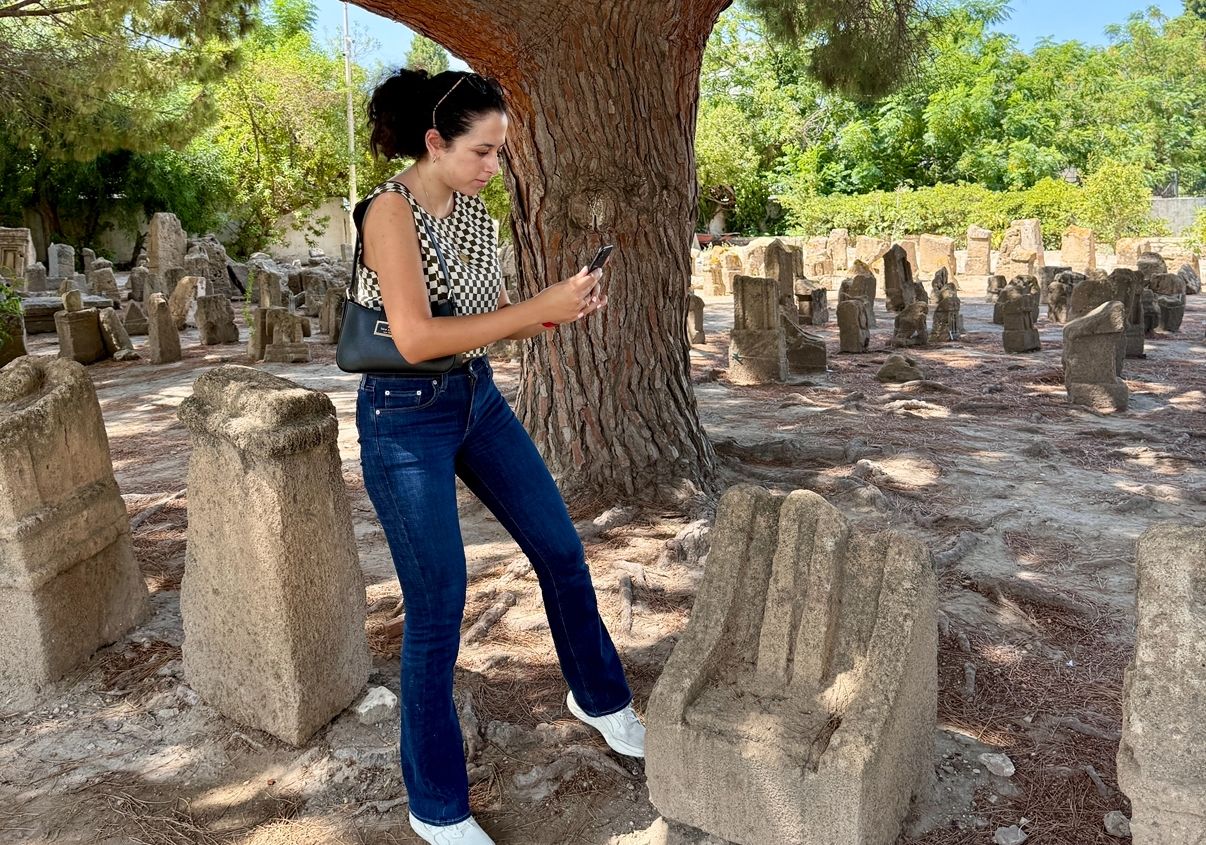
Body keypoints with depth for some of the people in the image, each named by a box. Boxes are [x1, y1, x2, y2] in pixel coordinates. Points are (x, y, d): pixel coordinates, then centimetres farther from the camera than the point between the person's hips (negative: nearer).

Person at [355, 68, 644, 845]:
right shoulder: (392, 209, -17)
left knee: (561, 550, 13)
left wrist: (562, 311, -9)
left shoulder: (473, 207, 5)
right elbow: (416, 337, -28)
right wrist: (541, 307, -27)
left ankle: (599, 698, 40)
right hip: (406, 418, -7)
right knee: (438, 607, -2)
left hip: (479, 400, 8)